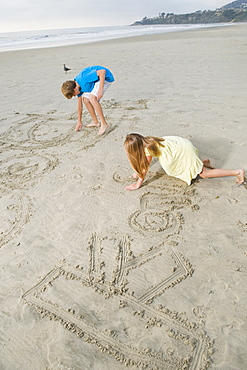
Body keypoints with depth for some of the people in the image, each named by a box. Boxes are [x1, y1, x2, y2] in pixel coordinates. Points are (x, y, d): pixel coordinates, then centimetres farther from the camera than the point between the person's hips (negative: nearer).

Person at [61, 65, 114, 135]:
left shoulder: (83, 79, -30)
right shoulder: (78, 86, -1)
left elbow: (102, 71, -32)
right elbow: (79, 105, 8)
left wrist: (100, 90, -33)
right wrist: (79, 122, 12)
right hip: (96, 80, 9)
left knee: (92, 98, -25)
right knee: (85, 99, 4)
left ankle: (104, 124, -19)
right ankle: (96, 122, 15)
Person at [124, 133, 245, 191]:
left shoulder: (148, 148, -27)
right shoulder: (145, 141, -3)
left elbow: (145, 167, -21)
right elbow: (143, 161, 12)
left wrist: (138, 184, -14)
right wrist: (138, 172, 16)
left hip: (184, 150, -9)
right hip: (179, 144, 9)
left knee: (204, 174, -2)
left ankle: (238, 172, 4)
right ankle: (203, 163, 27)